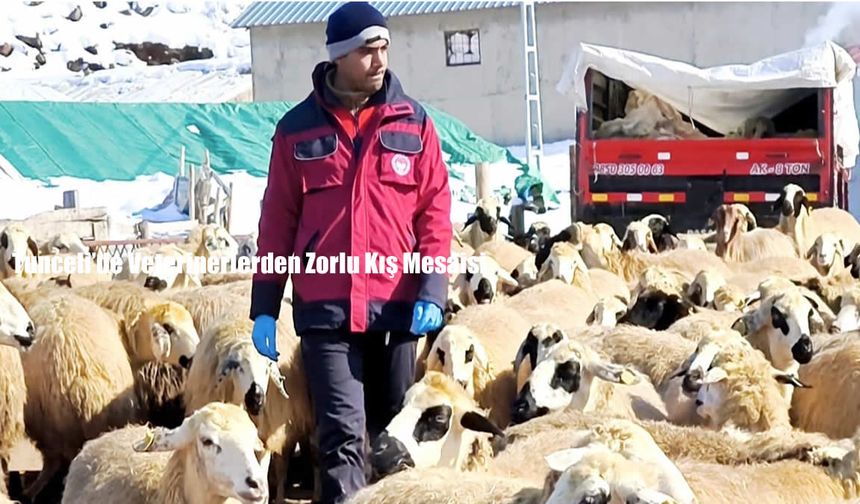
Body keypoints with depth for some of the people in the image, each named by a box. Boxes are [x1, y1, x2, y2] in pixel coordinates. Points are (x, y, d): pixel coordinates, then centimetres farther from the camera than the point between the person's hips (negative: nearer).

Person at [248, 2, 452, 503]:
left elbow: (435, 211, 4)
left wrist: (433, 291, -8)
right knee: (344, 433, -9)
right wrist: (264, 307, 4)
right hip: (325, 308, -2)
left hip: (396, 306, 2)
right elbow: (278, 219, 7)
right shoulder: (298, 128, 4)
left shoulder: (412, 123, 5)